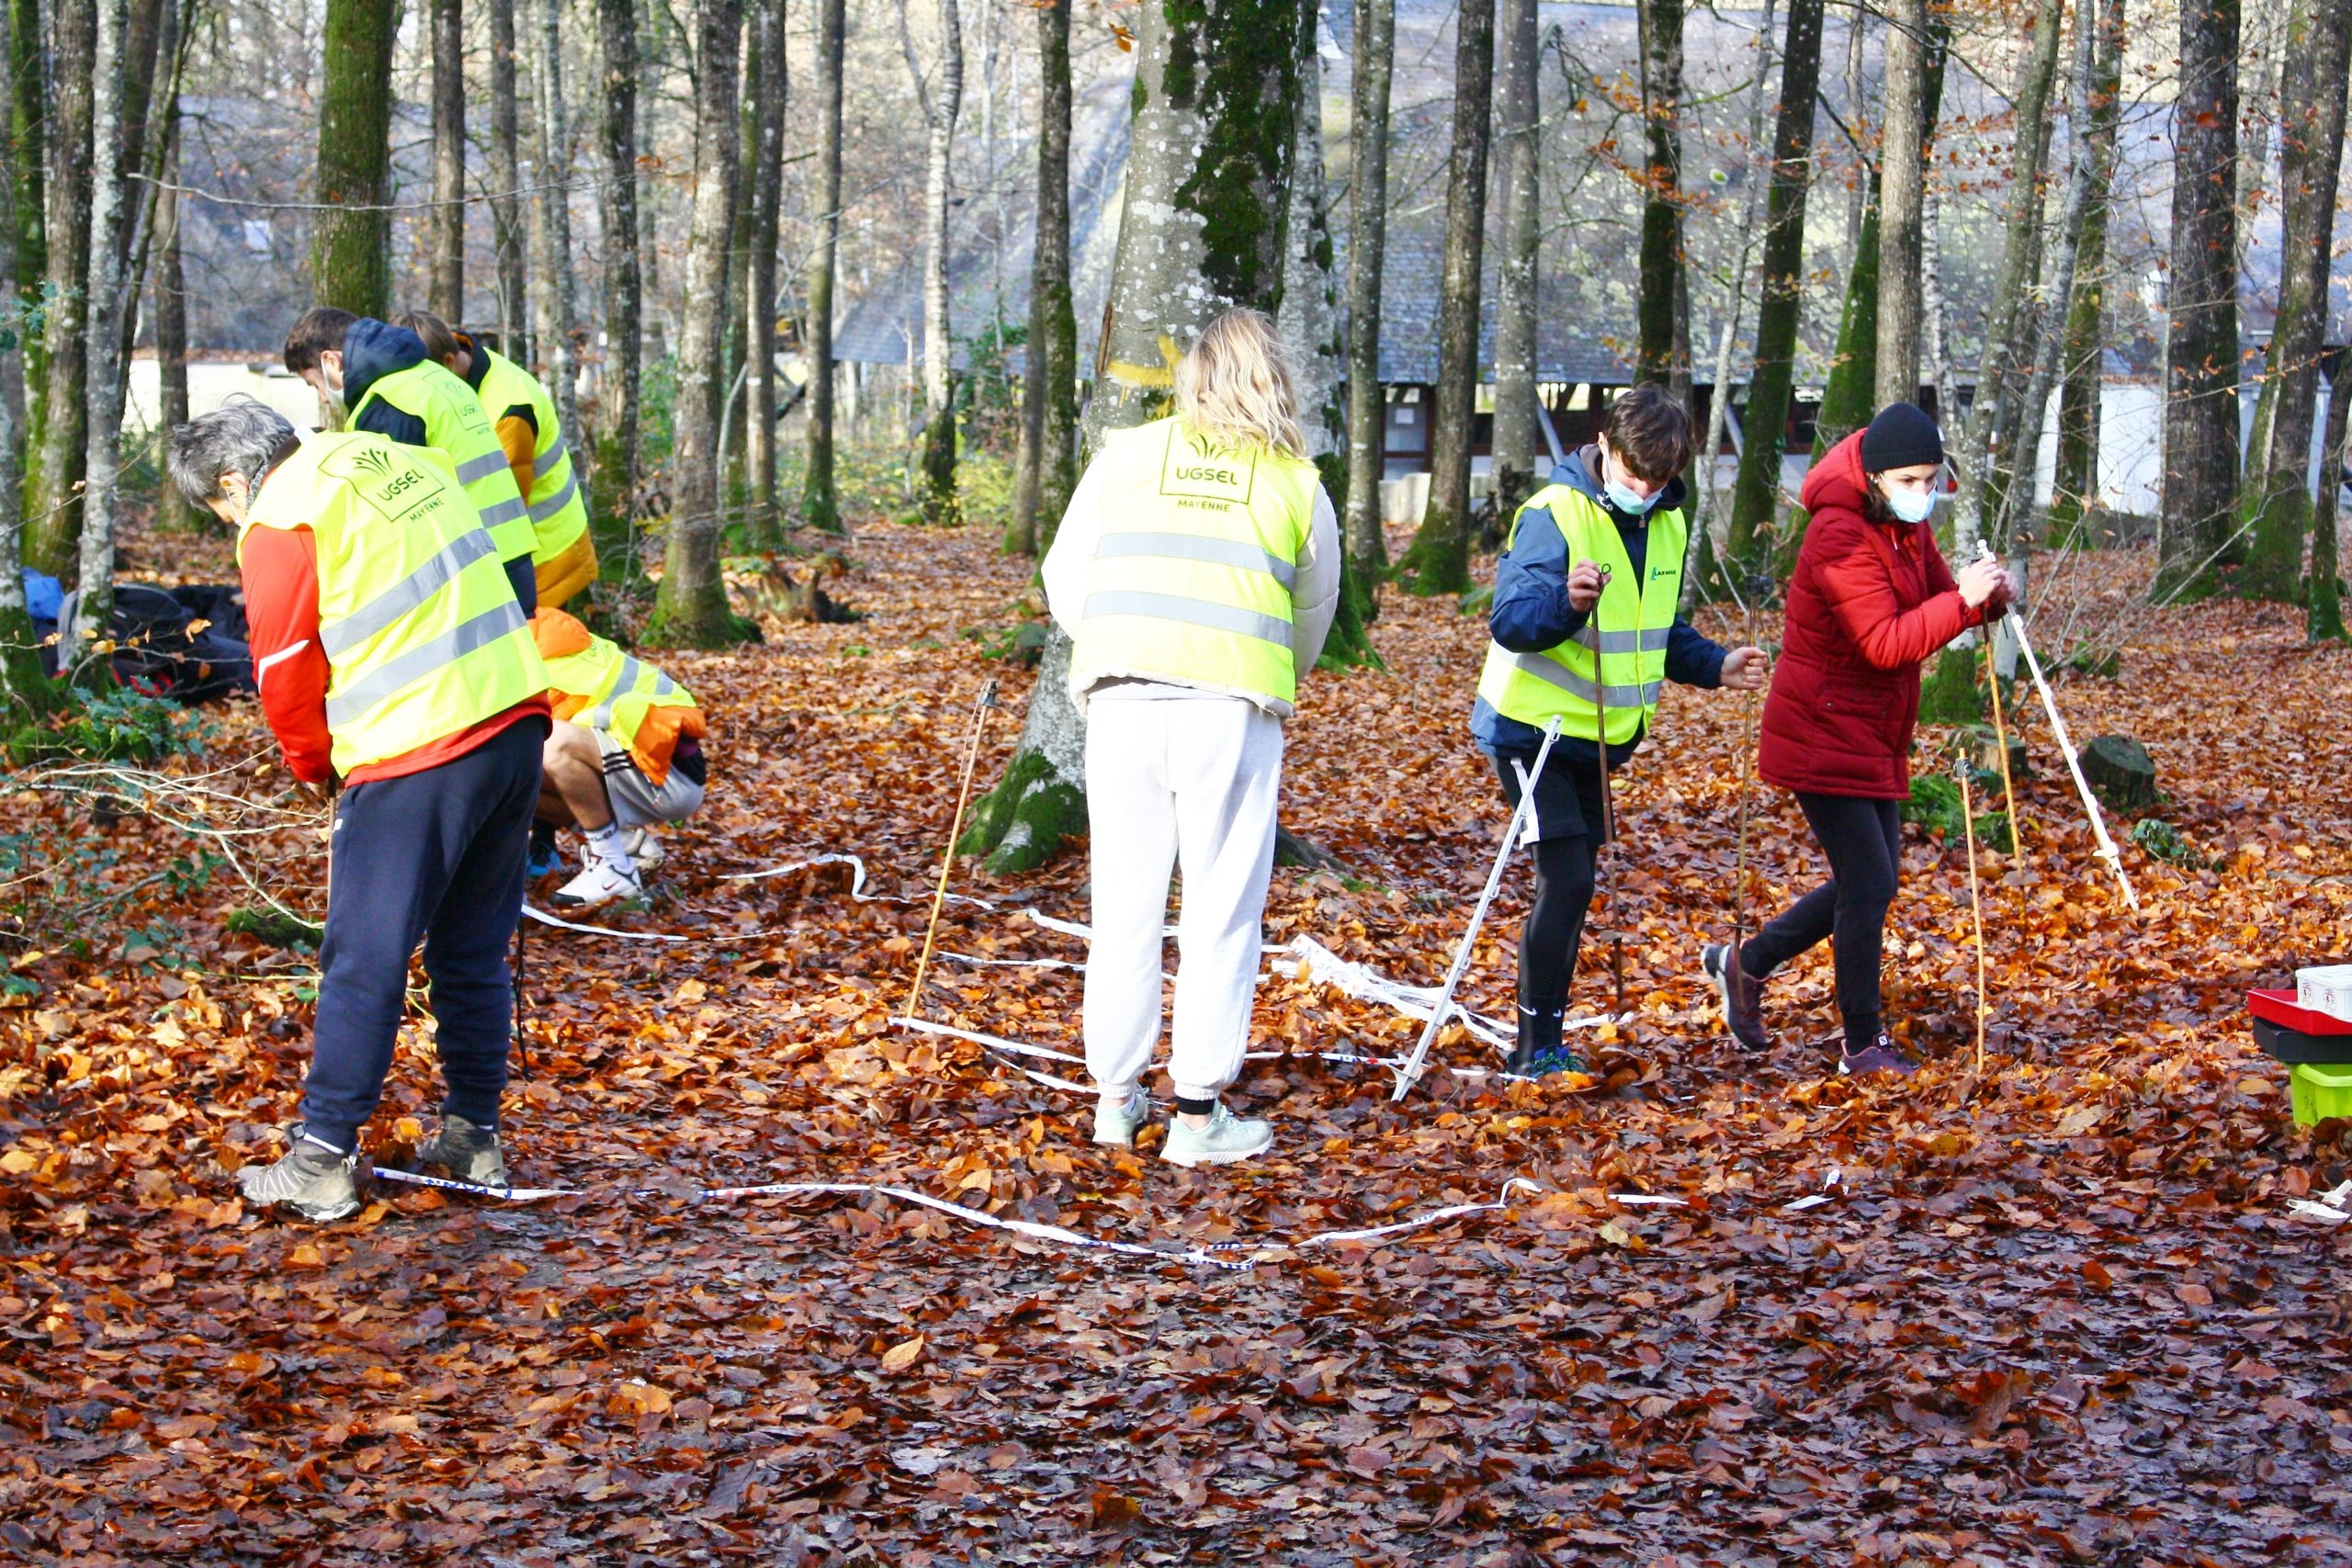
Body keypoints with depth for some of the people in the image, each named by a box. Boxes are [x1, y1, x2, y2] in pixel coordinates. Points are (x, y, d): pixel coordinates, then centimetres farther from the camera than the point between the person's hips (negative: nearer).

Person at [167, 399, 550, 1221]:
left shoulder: (279, 521, -5)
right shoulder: (401, 461, 17)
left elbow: (286, 675, -2)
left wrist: (317, 768, 17)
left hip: (416, 754, -7)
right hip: (516, 724, 7)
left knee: (364, 962, 1)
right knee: (475, 952, 17)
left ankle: (322, 1163, 5)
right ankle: (474, 1139, 24)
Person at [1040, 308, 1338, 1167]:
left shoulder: (1127, 455, 10)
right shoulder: (1298, 482, 8)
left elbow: (1065, 581, 12)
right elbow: (1314, 616, 14)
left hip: (1122, 695, 2)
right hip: (1234, 707, -2)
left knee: (1125, 897, 11)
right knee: (1222, 908, 4)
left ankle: (1116, 1094, 18)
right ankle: (1198, 1111, 5)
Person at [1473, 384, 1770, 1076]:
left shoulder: (1667, 524, 6)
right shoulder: (1554, 514, -18)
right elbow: (1508, 620, -27)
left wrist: (1715, 665, 3)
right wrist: (1565, 601, -47)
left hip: (1598, 736, 8)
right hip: (1532, 728, -8)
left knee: (1572, 885, 12)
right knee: (1567, 880, -16)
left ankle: (1544, 1045, 20)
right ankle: (1536, 1050, -9)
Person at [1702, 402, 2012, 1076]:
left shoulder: (1905, 525, 8)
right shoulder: (1841, 538, -22)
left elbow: (1937, 603, 8)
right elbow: (1887, 643, -28)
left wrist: (1986, 595, -13)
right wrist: (1962, 601, -34)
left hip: (1874, 740, 10)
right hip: (1825, 737, -10)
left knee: (1871, 879, 15)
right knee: (1868, 884, -7)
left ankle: (1745, 964, 30)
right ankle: (1862, 1046, 5)